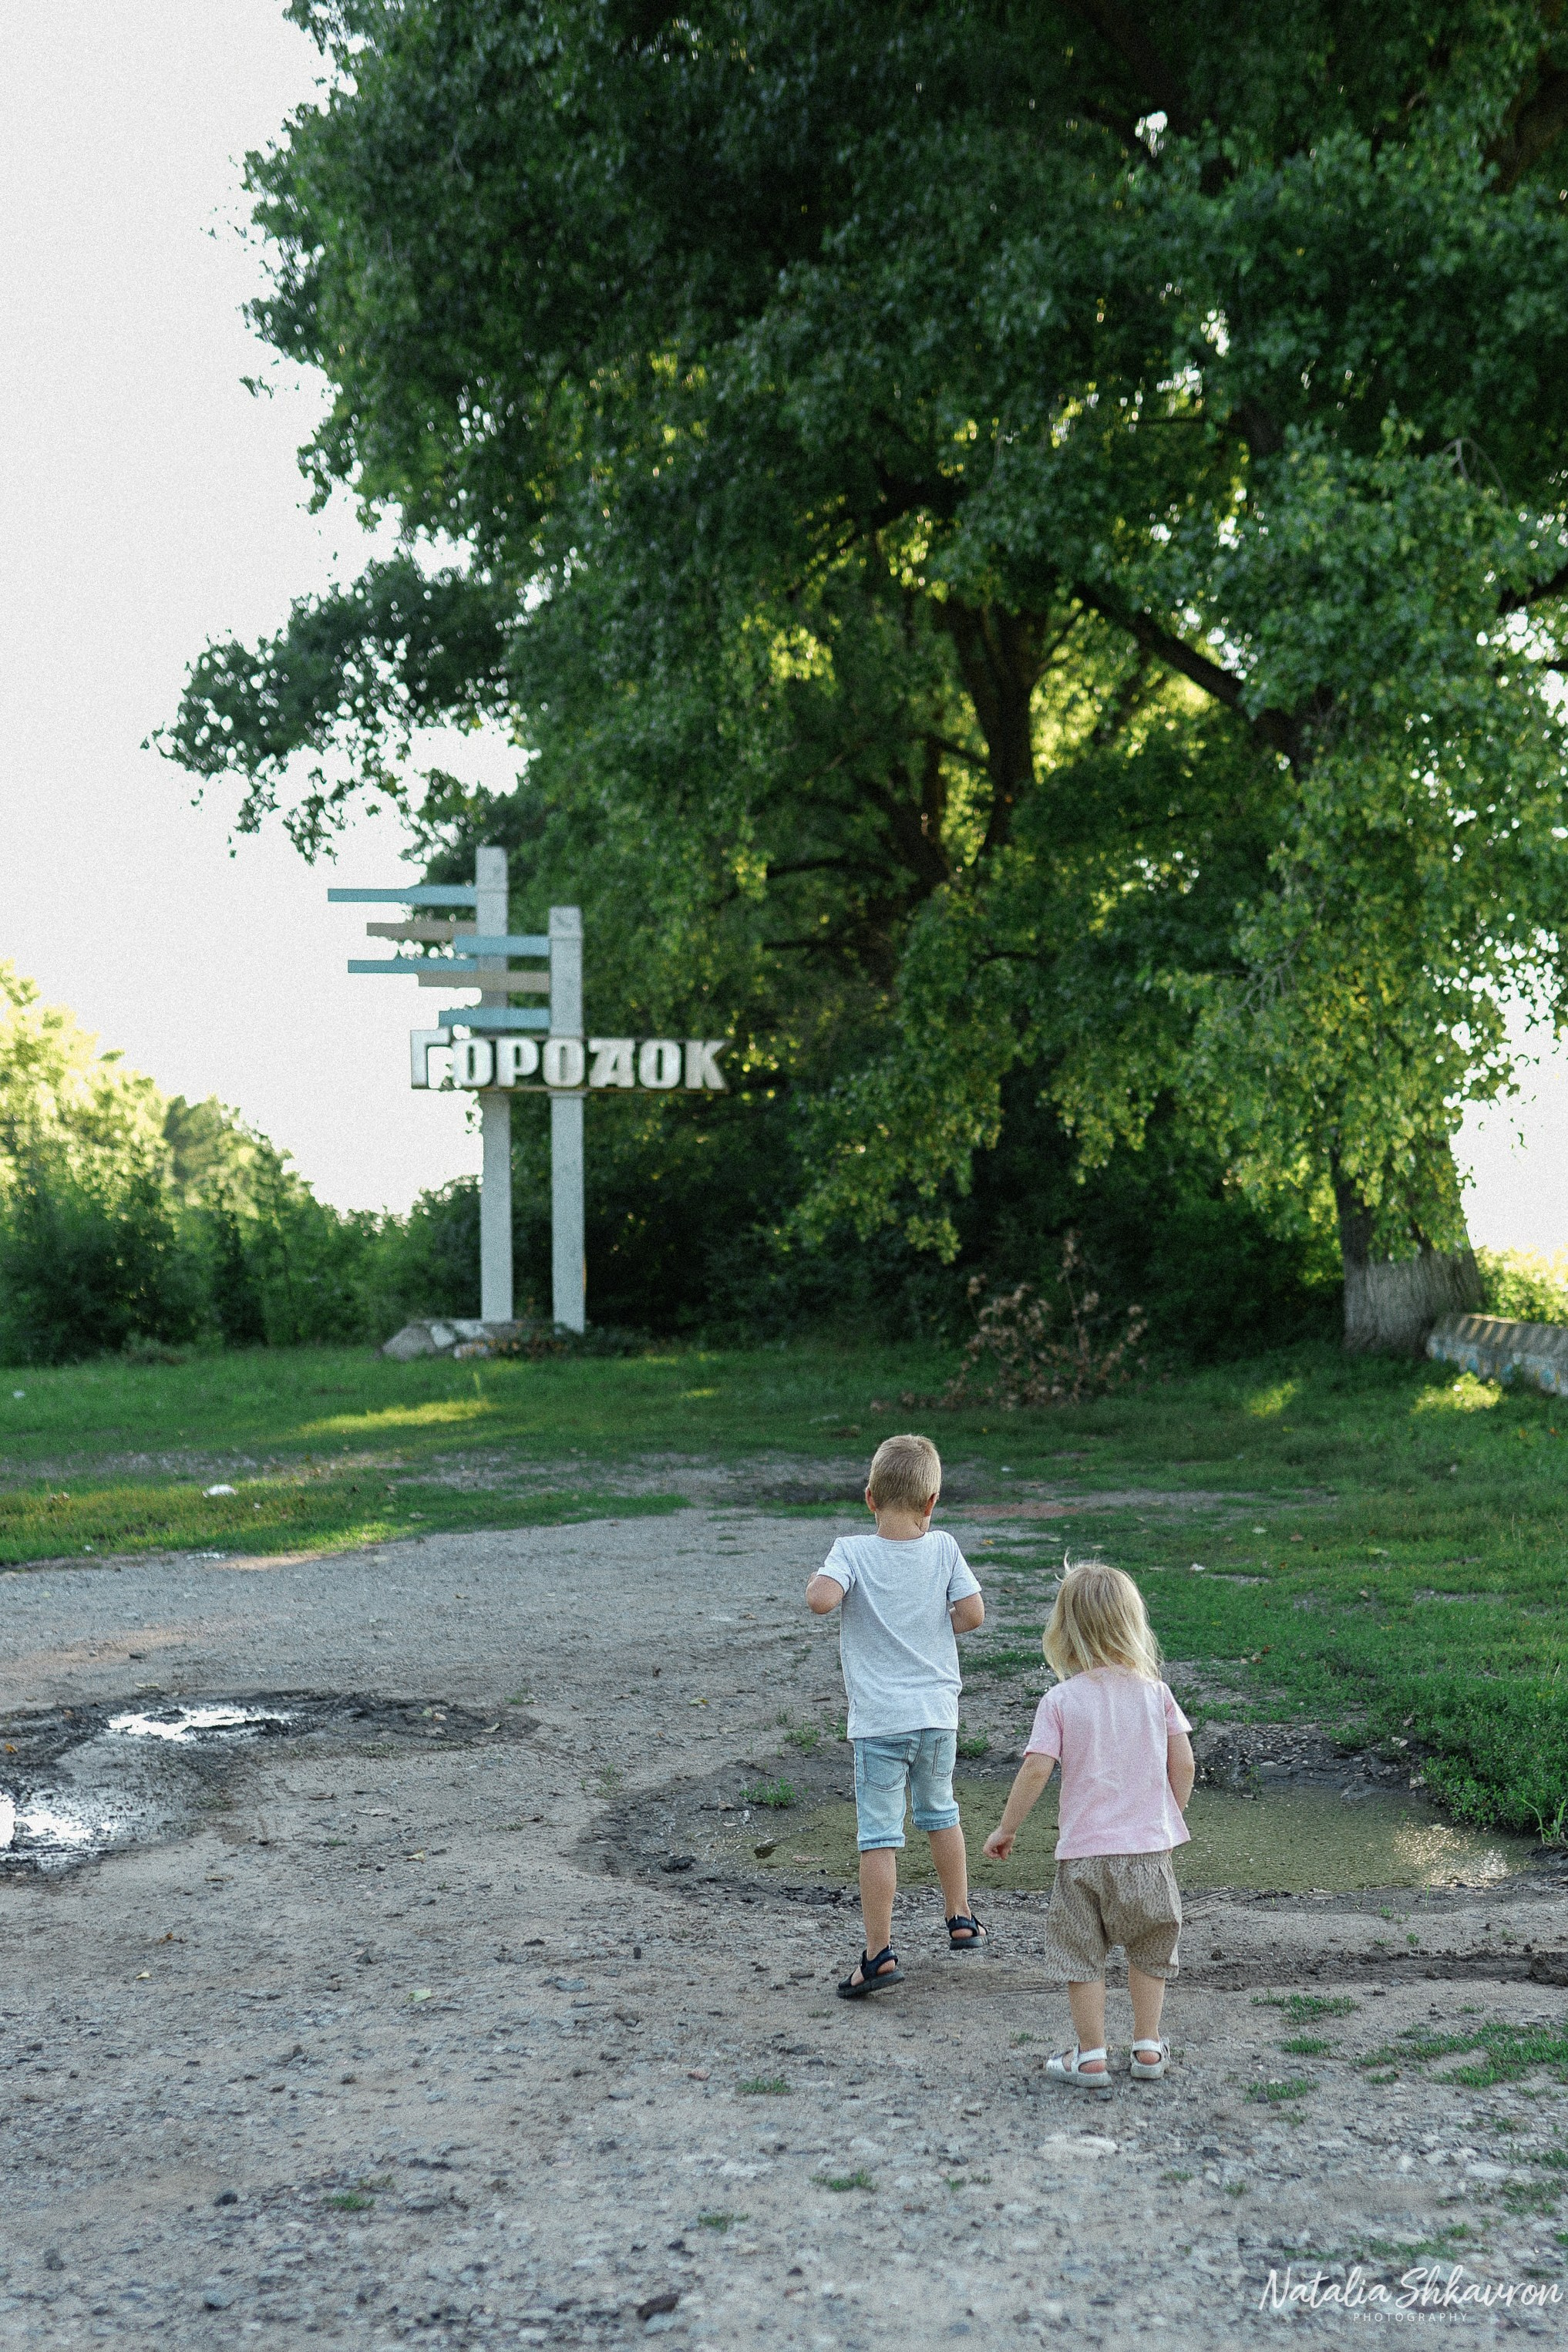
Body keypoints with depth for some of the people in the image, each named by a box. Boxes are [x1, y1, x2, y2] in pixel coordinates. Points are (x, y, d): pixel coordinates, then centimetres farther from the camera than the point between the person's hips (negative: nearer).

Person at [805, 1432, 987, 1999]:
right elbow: (972, 1612, -4)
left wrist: (821, 1575, -4)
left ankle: (879, 1953, -2)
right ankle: (960, 1920, 35)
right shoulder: (942, 1548, -3)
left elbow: (820, 1599, -26)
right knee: (940, 1813, 25)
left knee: (879, 1834, -1)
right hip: (939, 1712, 4)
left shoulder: (853, 1552, -10)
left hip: (880, 1719, -3)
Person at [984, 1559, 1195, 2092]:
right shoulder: (1155, 1693, -1)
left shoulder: (1060, 1700, -8)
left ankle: (1091, 2057, 13)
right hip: (1150, 1846, 3)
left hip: (1084, 1851, -3)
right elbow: (1182, 1764, 0)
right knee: (1148, 1948, 20)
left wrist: (1005, 1829, -2)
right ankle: (1147, 2048, 24)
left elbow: (1036, 1770, -14)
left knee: (1082, 1953, 11)